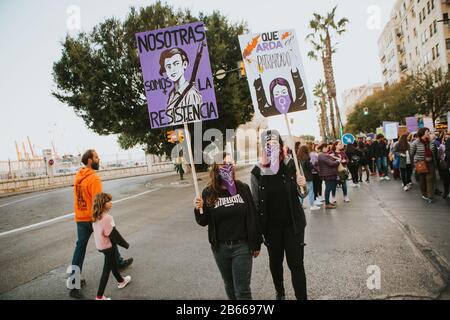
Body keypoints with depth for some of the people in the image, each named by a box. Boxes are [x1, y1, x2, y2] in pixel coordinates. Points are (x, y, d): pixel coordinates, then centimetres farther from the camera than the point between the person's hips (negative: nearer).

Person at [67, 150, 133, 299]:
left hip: (80, 218, 6)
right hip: (94, 218, -6)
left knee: (80, 247, 9)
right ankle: (119, 262, 36)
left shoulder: (78, 176, 5)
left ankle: (74, 280, 10)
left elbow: (78, 197, 13)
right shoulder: (94, 178, -20)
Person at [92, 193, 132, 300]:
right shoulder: (107, 218, -29)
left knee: (113, 263, 27)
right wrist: (125, 244, -11)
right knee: (107, 270, 4)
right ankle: (99, 296, 11)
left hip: (101, 245, 9)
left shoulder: (95, 217, -1)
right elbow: (114, 235, -24)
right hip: (109, 246, -9)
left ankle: (121, 281, 49)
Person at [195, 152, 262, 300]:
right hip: (220, 247, 2)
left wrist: (256, 243, 4)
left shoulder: (243, 188, -6)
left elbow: (253, 217, 0)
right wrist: (199, 209, -21)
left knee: (242, 290, 3)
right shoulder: (209, 192, -5)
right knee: (229, 285, 20)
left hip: (242, 246, -1)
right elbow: (203, 222, 0)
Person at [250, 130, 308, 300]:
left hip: (293, 223, -1)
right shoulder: (258, 172, -10)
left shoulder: (291, 165, -10)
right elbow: (255, 202, -3)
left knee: (296, 263, 2)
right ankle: (280, 292, 44)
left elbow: (301, 194, 2)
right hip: (271, 226, 2)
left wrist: (302, 185, -21)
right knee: (275, 261, 19)